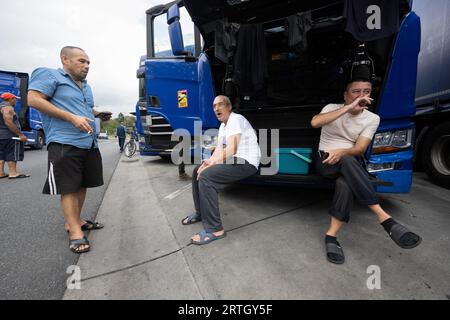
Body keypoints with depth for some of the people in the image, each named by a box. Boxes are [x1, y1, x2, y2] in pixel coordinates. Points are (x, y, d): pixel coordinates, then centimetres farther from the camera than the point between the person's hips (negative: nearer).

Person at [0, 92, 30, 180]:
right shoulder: (7, 107, -12)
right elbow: (8, 123, -22)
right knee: (12, 154, -8)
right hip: (9, 135, -10)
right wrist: (20, 135, -22)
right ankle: (13, 173, -8)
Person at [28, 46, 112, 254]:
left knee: (83, 185, 12)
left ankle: (75, 221, 26)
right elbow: (33, 99, -11)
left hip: (90, 143, 8)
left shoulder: (86, 87, 23)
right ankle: (75, 231, 1)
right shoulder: (50, 75, 0)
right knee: (69, 188, -5)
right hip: (65, 143, -8)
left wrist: (99, 115, 11)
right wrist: (72, 117, -20)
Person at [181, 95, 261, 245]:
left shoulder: (235, 119, -12)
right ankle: (200, 213, 20)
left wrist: (212, 164, -21)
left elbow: (231, 149, -23)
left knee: (206, 177, -26)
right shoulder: (222, 126, 19)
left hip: (247, 162, -10)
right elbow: (219, 148, 11)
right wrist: (210, 160, -8)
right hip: (235, 160, 10)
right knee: (197, 171, 9)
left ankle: (214, 230, -19)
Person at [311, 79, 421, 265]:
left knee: (346, 184, -36)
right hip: (327, 161, -1)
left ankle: (331, 235, -26)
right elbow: (315, 122, -23)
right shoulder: (332, 108, 1)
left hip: (352, 164, 2)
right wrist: (349, 107, -24)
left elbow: (360, 149, -6)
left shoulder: (372, 119, 5)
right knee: (348, 161, -38)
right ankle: (385, 219, -37)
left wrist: (342, 152, -28)